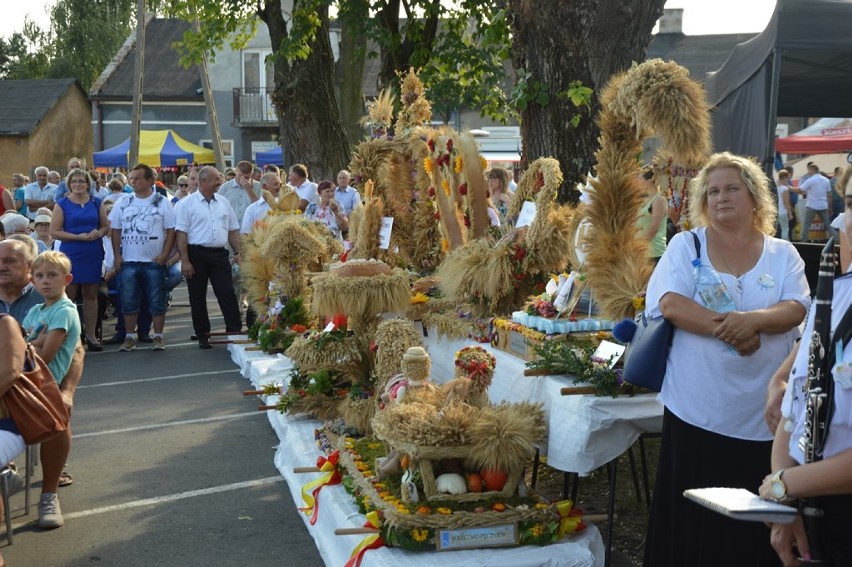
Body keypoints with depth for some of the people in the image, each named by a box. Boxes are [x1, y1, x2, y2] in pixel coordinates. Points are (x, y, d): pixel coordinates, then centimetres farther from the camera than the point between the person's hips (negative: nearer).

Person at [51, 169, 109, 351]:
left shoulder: (96, 203, 8)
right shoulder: (62, 204, -1)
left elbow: (106, 226, 13)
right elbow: (54, 231, -6)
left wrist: (99, 233, -10)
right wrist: (78, 237, -16)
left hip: (93, 255, 3)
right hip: (70, 255, -3)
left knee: (91, 295, 9)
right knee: (69, 295, 0)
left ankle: (91, 335, 16)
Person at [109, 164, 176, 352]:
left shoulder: (162, 202, 0)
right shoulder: (123, 202, 8)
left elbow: (171, 230, -1)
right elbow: (116, 230, 10)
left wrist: (164, 255, -9)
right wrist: (117, 256, 1)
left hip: (154, 261, -2)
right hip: (129, 261, 2)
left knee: (157, 301, 2)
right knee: (128, 301, 5)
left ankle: (158, 337, 11)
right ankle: (130, 337, 13)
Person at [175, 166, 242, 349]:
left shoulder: (223, 203, 11)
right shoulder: (187, 204, -4)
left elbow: (233, 230, 15)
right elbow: (182, 234, -8)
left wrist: (238, 253, 7)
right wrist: (185, 261, -13)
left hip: (219, 254, 3)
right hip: (196, 253, -3)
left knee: (227, 294, -1)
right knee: (197, 297, 5)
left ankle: (235, 331, 4)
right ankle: (202, 336, 14)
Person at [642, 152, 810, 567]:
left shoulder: (783, 254, 9)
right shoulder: (685, 246, 4)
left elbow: (797, 309, -5)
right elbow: (670, 303, -10)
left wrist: (754, 320, -25)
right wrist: (728, 328, -21)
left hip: (762, 414, 1)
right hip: (696, 410, -1)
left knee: (755, 522, 7)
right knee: (690, 519, 5)